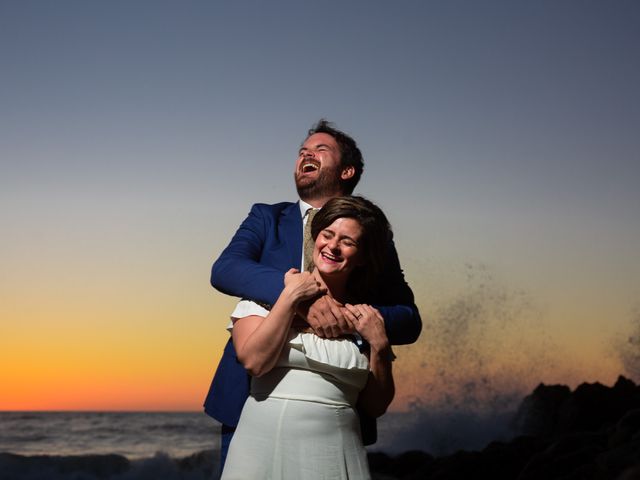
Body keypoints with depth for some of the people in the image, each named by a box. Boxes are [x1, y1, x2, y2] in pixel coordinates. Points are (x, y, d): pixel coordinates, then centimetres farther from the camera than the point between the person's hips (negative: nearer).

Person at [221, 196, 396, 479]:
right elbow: (254, 361, -13)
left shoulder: (366, 318, 8)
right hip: (263, 446, -2)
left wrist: (379, 346, -4)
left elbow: (376, 407, 8)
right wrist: (290, 297, -8)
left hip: (335, 453, 2)